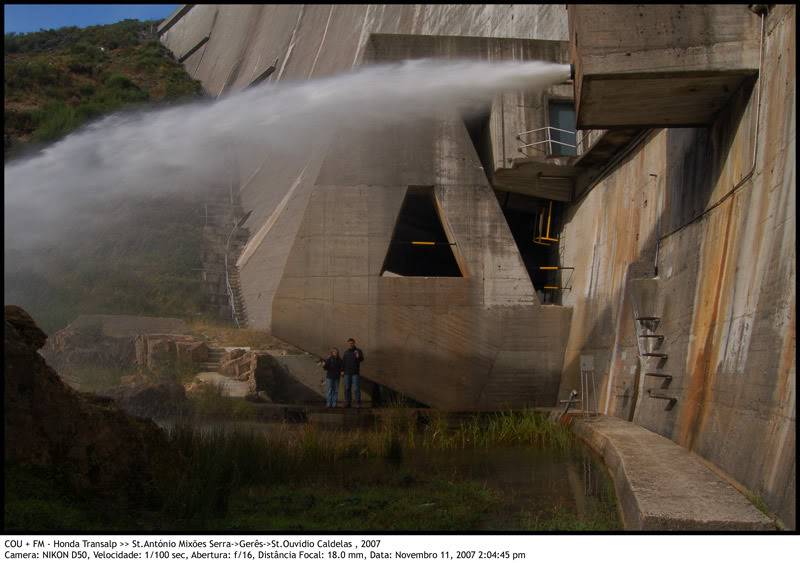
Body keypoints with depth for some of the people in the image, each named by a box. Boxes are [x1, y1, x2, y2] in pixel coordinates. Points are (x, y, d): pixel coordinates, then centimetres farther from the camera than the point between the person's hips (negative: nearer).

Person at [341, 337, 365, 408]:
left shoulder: (358, 351, -2)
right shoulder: (346, 352, 12)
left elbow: (362, 359, -19)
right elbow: (343, 362, 15)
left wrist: (358, 357, -42)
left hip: (355, 373, -4)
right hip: (347, 373, 4)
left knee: (356, 388, -8)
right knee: (347, 388, 3)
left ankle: (358, 403, -6)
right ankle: (347, 403, 8)